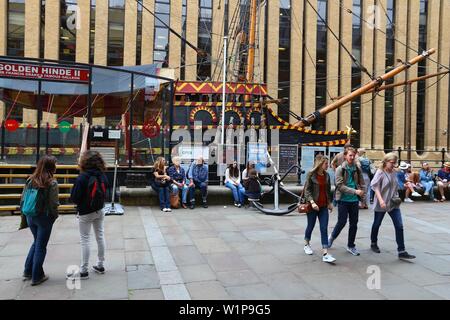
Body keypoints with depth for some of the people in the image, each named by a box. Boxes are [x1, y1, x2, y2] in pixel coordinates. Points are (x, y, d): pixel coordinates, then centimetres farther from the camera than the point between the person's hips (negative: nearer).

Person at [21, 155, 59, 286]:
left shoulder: (30, 180, 0)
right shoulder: (52, 183, -16)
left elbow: (23, 199, 4)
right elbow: (53, 204, -15)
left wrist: (25, 214, 15)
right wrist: (54, 216, 2)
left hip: (30, 216, 6)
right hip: (44, 218, -5)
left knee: (36, 242, 25)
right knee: (41, 246, 8)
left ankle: (28, 271, 30)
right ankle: (36, 276, 18)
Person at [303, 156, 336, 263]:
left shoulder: (327, 175, 6)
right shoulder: (311, 174, -9)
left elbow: (328, 190, 16)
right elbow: (307, 190, -12)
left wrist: (330, 202, 16)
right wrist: (312, 202, -24)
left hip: (324, 206, 4)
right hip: (313, 206, -4)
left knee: (324, 229, -4)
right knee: (310, 226, 12)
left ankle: (325, 254, -6)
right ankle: (306, 245, 38)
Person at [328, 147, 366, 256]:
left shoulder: (357, 169, 6)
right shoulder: (340, 169, -7)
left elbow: (362, 184, 12)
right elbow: (340, 186, -15)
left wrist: (363, 197, 7)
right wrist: (355, 191, -20)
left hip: (354, 200, 4)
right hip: (343, 200, -4)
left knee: (354, 224, 8)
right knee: (342, 222, 0)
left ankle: (351, 246, 22)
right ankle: (332, 237, 26)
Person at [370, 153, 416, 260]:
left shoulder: (394, 173, 7)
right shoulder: (380, 172, -11)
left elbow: (395, 187, 17)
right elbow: (376, 187, -17)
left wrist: (397, 197, 3)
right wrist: (381, 200, -27)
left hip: (393, 203, 5)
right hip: (381, 204, -5)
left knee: (399, 226, -3)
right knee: (377, 224, 12)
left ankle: (401, 251, 0)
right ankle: (373, 243, 34)